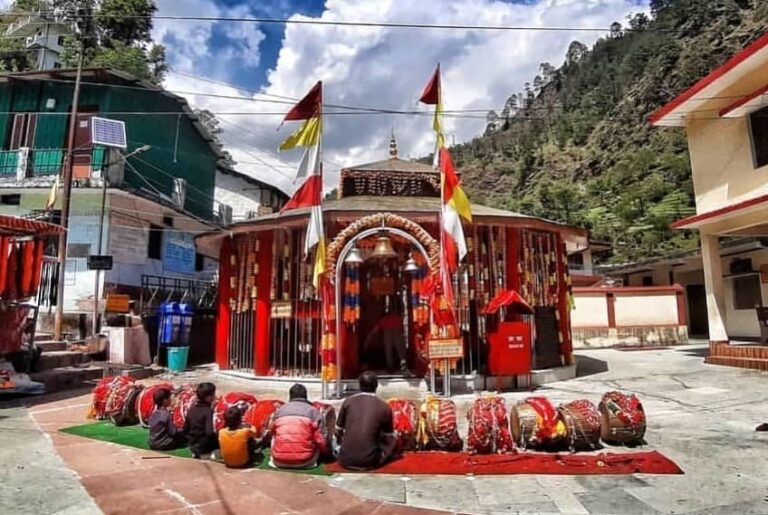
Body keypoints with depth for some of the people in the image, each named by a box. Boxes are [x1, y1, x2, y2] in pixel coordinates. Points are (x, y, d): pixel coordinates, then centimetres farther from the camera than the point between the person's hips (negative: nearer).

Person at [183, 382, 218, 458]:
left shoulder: (192, 409, 1)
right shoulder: (208, 411, -19)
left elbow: (185, 429, 8)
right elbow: (209, 432, -27)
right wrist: (217, 437, -9)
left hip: (192, 445, 7)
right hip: (204, 446, -7)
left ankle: (196, 453, 9)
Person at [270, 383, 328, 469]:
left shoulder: (280, 410, 9)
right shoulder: (312, 411, 0)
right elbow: (321, 439, -3)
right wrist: (326, 451, 20)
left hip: (279, 461, 2)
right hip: (304, 462, -2)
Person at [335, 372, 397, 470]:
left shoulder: (348, 402, 0)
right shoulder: (384, 407, -4)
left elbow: (338, 432, 10)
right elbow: (389, 437, 11)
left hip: (346, 460, 1)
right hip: (370, 462, -1)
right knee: (393, 439, 20)